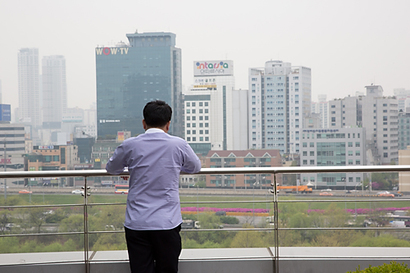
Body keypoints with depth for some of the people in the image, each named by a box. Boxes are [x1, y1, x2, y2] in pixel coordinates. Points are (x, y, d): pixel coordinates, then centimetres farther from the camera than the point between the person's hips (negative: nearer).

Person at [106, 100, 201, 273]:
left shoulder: (129, 146, -1)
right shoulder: (179, 145, -2)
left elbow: (111, 169, 19)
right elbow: (196, 167, 19)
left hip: (136, 224, 1)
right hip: (167, 224, 0)